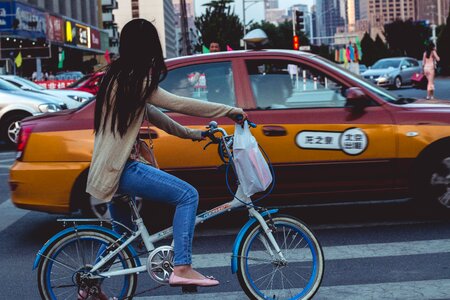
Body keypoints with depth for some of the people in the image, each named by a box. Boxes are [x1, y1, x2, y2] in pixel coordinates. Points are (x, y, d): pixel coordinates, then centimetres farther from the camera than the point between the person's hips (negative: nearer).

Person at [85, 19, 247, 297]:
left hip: (113, 165, 10)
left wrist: (190, 133, 18)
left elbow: (150, 112, 19)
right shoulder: (136, 80, -15)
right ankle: (182, 268, -17)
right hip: (121, 167, -10)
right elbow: (179, 104, -18)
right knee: (188, 195, -14)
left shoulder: (117, 76, 13)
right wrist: (230, 110, -12)